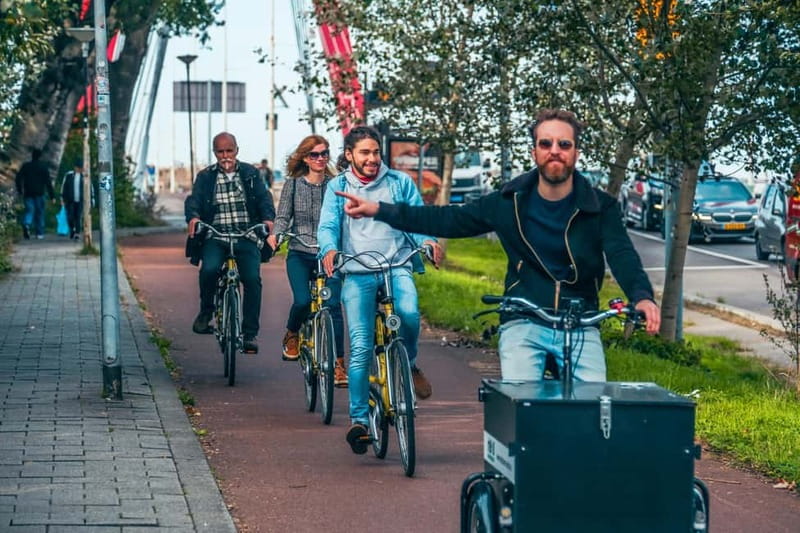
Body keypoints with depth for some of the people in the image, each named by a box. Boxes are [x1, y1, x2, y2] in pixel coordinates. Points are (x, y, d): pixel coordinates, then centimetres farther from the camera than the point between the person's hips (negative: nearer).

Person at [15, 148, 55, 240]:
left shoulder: (25, 166, 6)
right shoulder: (43, 167, -1)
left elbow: (18, 179, 2)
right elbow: (48, 182, -4)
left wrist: (20, 191, 13)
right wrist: (52, 195, -2)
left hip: (28, 193, 2)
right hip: (39, 193, -2)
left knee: (29, 211, 3)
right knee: (39, 212, 7)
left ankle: (26, 224, -27)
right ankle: (39, 233, 8)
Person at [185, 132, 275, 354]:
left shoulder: (250, 173, 13)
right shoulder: (205, 177, 12)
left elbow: (263, 197, 2)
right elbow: (193, 199, -1)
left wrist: (268, 218, -19)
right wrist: (193, 217, -25)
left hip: (246, 236, 0)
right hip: (215, 237, 0)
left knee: (252, 278, -19)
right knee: (209, 269, -28)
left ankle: (250, 334, -8)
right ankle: (206, 311, 0)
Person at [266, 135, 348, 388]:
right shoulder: (293, 184, 6)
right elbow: (283, 216, 6)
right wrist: (275, 234, -14)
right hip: (300, 254, 0)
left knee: (333, 304, -14)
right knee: (302, 301, -17)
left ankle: (338, 364, -8)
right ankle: (292, 334, 18)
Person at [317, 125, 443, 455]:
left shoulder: (400, 182, 11)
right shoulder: (337, 187, 11)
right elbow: (327, 226, 1)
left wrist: (428, 241, -16)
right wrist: (329, 250, -22)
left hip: (396, 267, 0)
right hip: (357, 273, 0)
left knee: (409, 314, -31)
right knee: (360, 348, -8)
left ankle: (409, 363, 0)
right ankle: (359, 420, 0)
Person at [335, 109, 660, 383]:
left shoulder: (600, 207, -3)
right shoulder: (510, 201, 1)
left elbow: (622, 256, -17)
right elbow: (448, 220, 7)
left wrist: (642, 297, -39)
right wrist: (379, 210, 2)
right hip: (523, 325, 0)